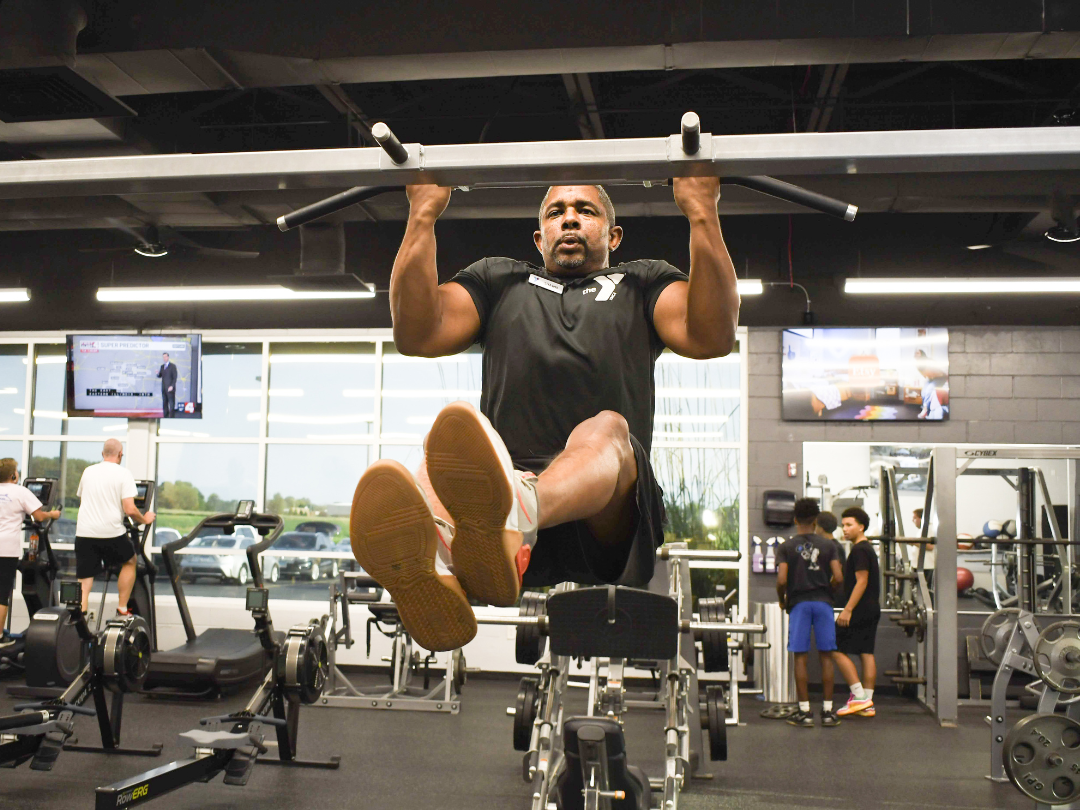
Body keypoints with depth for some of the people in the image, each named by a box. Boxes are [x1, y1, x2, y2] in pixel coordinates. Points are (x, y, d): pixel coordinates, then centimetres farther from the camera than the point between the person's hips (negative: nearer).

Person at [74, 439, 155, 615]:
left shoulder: (88, 471, 13)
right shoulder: (124, 474, -3)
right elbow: (129, 509, -12)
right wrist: (145, 520, 7)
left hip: (84, 533, 3)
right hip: (111, 532, -3)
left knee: (84, 582, 6)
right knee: (129, 562, 24)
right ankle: (122, 609, 23)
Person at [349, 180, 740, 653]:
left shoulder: (643, 283, 28)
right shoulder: (500, 280, 31)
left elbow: (712, 337, 5)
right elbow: (417, 335, 11)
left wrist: (701, 211, -2)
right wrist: (423, 214, 6)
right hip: (508, 473, 1)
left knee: (608, 428, -33)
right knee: (455, 434, -31)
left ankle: (514, 515, -67)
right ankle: (433, 574, -65)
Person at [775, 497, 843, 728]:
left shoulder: (787, 547, -1)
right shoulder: (828, 545, 3)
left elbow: (781, 580, -10)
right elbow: (838, 577, -5)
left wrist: (782, 600, 7)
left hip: (799, 603, -1)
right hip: (823, 602, 1)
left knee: (800, 657, 2)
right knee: (826, 656, 7)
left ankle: (805, 712, 3)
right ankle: (828, 711, 9)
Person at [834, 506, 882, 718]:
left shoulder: (859, 550, -13)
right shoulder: (868, 549, 18)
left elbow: (861, 581, -20)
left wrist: (848, 609, -21)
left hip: (859, 610, -10)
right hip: (871, 610, 10)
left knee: (838, 651, -6)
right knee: (866, 654, 9)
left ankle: (860, 697, -7)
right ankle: (868, 704, 10)